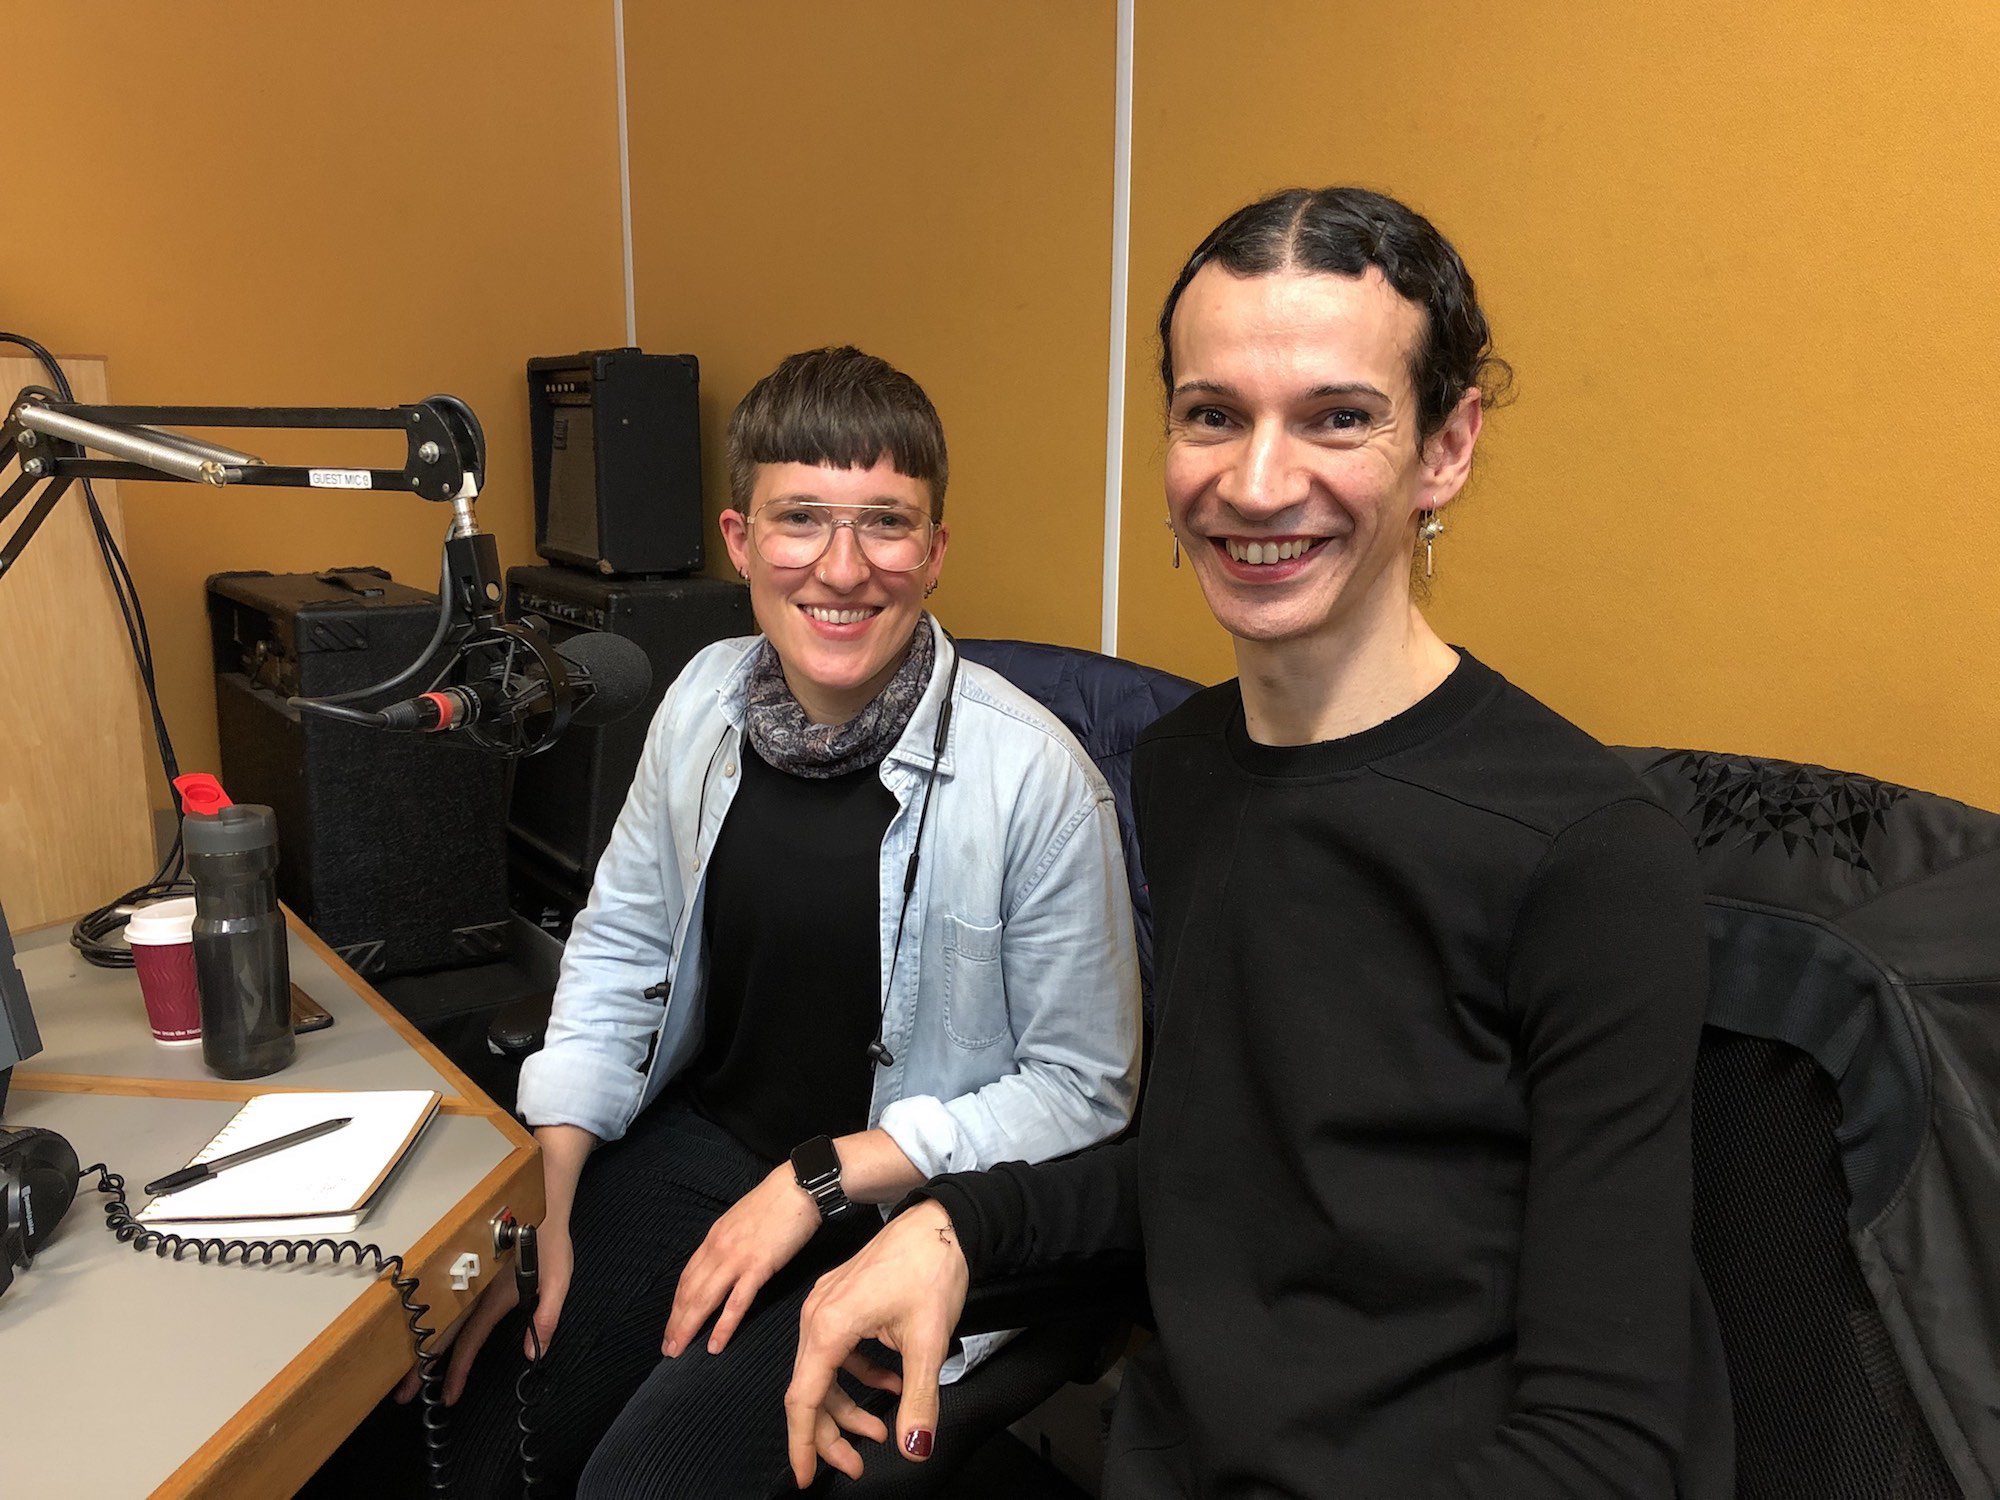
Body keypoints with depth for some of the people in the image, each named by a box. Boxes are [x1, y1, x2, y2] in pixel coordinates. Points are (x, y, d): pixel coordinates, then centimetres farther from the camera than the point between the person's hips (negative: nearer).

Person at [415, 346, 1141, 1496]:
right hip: (700, 1136, 5)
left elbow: (1085, 1086, -13)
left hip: (897, 1218, -4)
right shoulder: (706, 699, -5)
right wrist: (542, 1200, 0)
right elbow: (619, 946, 8)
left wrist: (819, 1182, -16)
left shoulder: (1037, 778, -22)